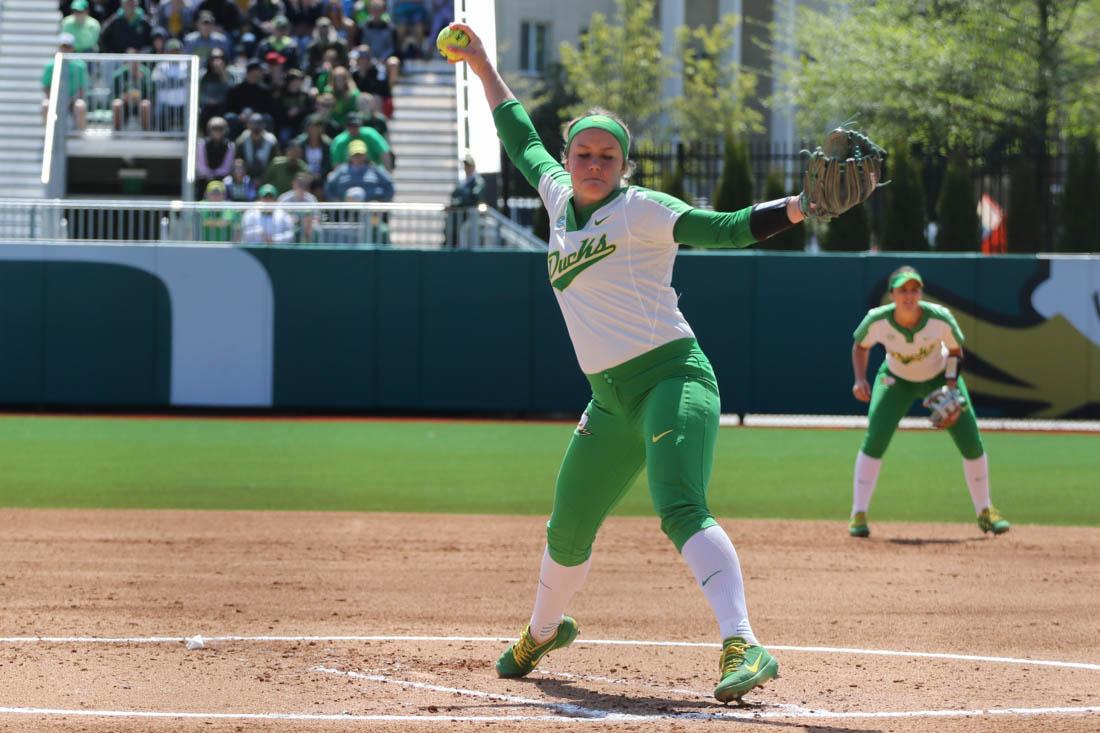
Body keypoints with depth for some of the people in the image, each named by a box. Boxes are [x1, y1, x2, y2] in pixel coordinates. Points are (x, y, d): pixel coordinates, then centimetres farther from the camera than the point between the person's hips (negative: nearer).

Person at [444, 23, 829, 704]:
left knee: (682, 512, -28)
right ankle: (544, 632, 45)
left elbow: (725, 229, -16)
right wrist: (483, 67, 37)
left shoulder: (640, 210, -6)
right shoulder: (559, 197, 14)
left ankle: (744, 645, -42)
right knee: (567, 533, 17)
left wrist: (805, 204, -30)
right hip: (610, 402, 7)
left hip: (673, 378, -7)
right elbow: (523, 142, 31)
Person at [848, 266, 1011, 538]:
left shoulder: (940, 318, -30)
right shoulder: (877, 320, -29)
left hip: (940, 377, 1)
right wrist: (860, 380, -21)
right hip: (896, 379, 0)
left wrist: (951, 386, -22)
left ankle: (985, 513, 15)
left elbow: (955, 350, -10)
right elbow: (860, 346, -7)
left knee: (971, 442, -4)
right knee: (875, 439, -19)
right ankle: (858, 514, -9)